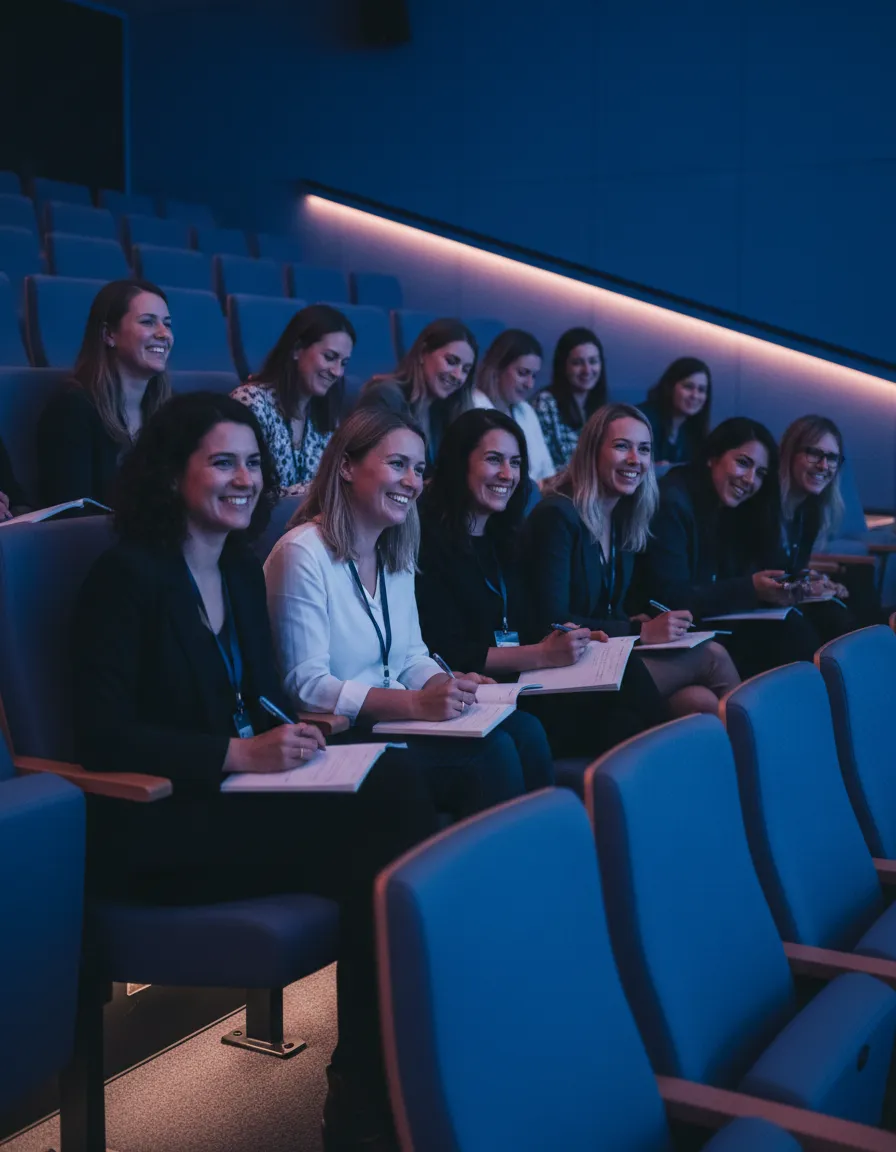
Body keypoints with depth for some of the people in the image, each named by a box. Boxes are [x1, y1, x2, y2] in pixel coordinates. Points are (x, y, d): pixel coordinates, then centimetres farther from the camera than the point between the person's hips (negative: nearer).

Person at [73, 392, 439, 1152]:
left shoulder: (242, 571, 14)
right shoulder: (129, 574, -8)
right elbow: (103, 735, -16)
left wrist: (288, 736, -7)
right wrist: (239, 754, -23)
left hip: (241, 797, 7)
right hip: (158, 828, -7)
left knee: (397, 793, -24)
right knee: (383, 841, -27)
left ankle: (379, 1085, -18)